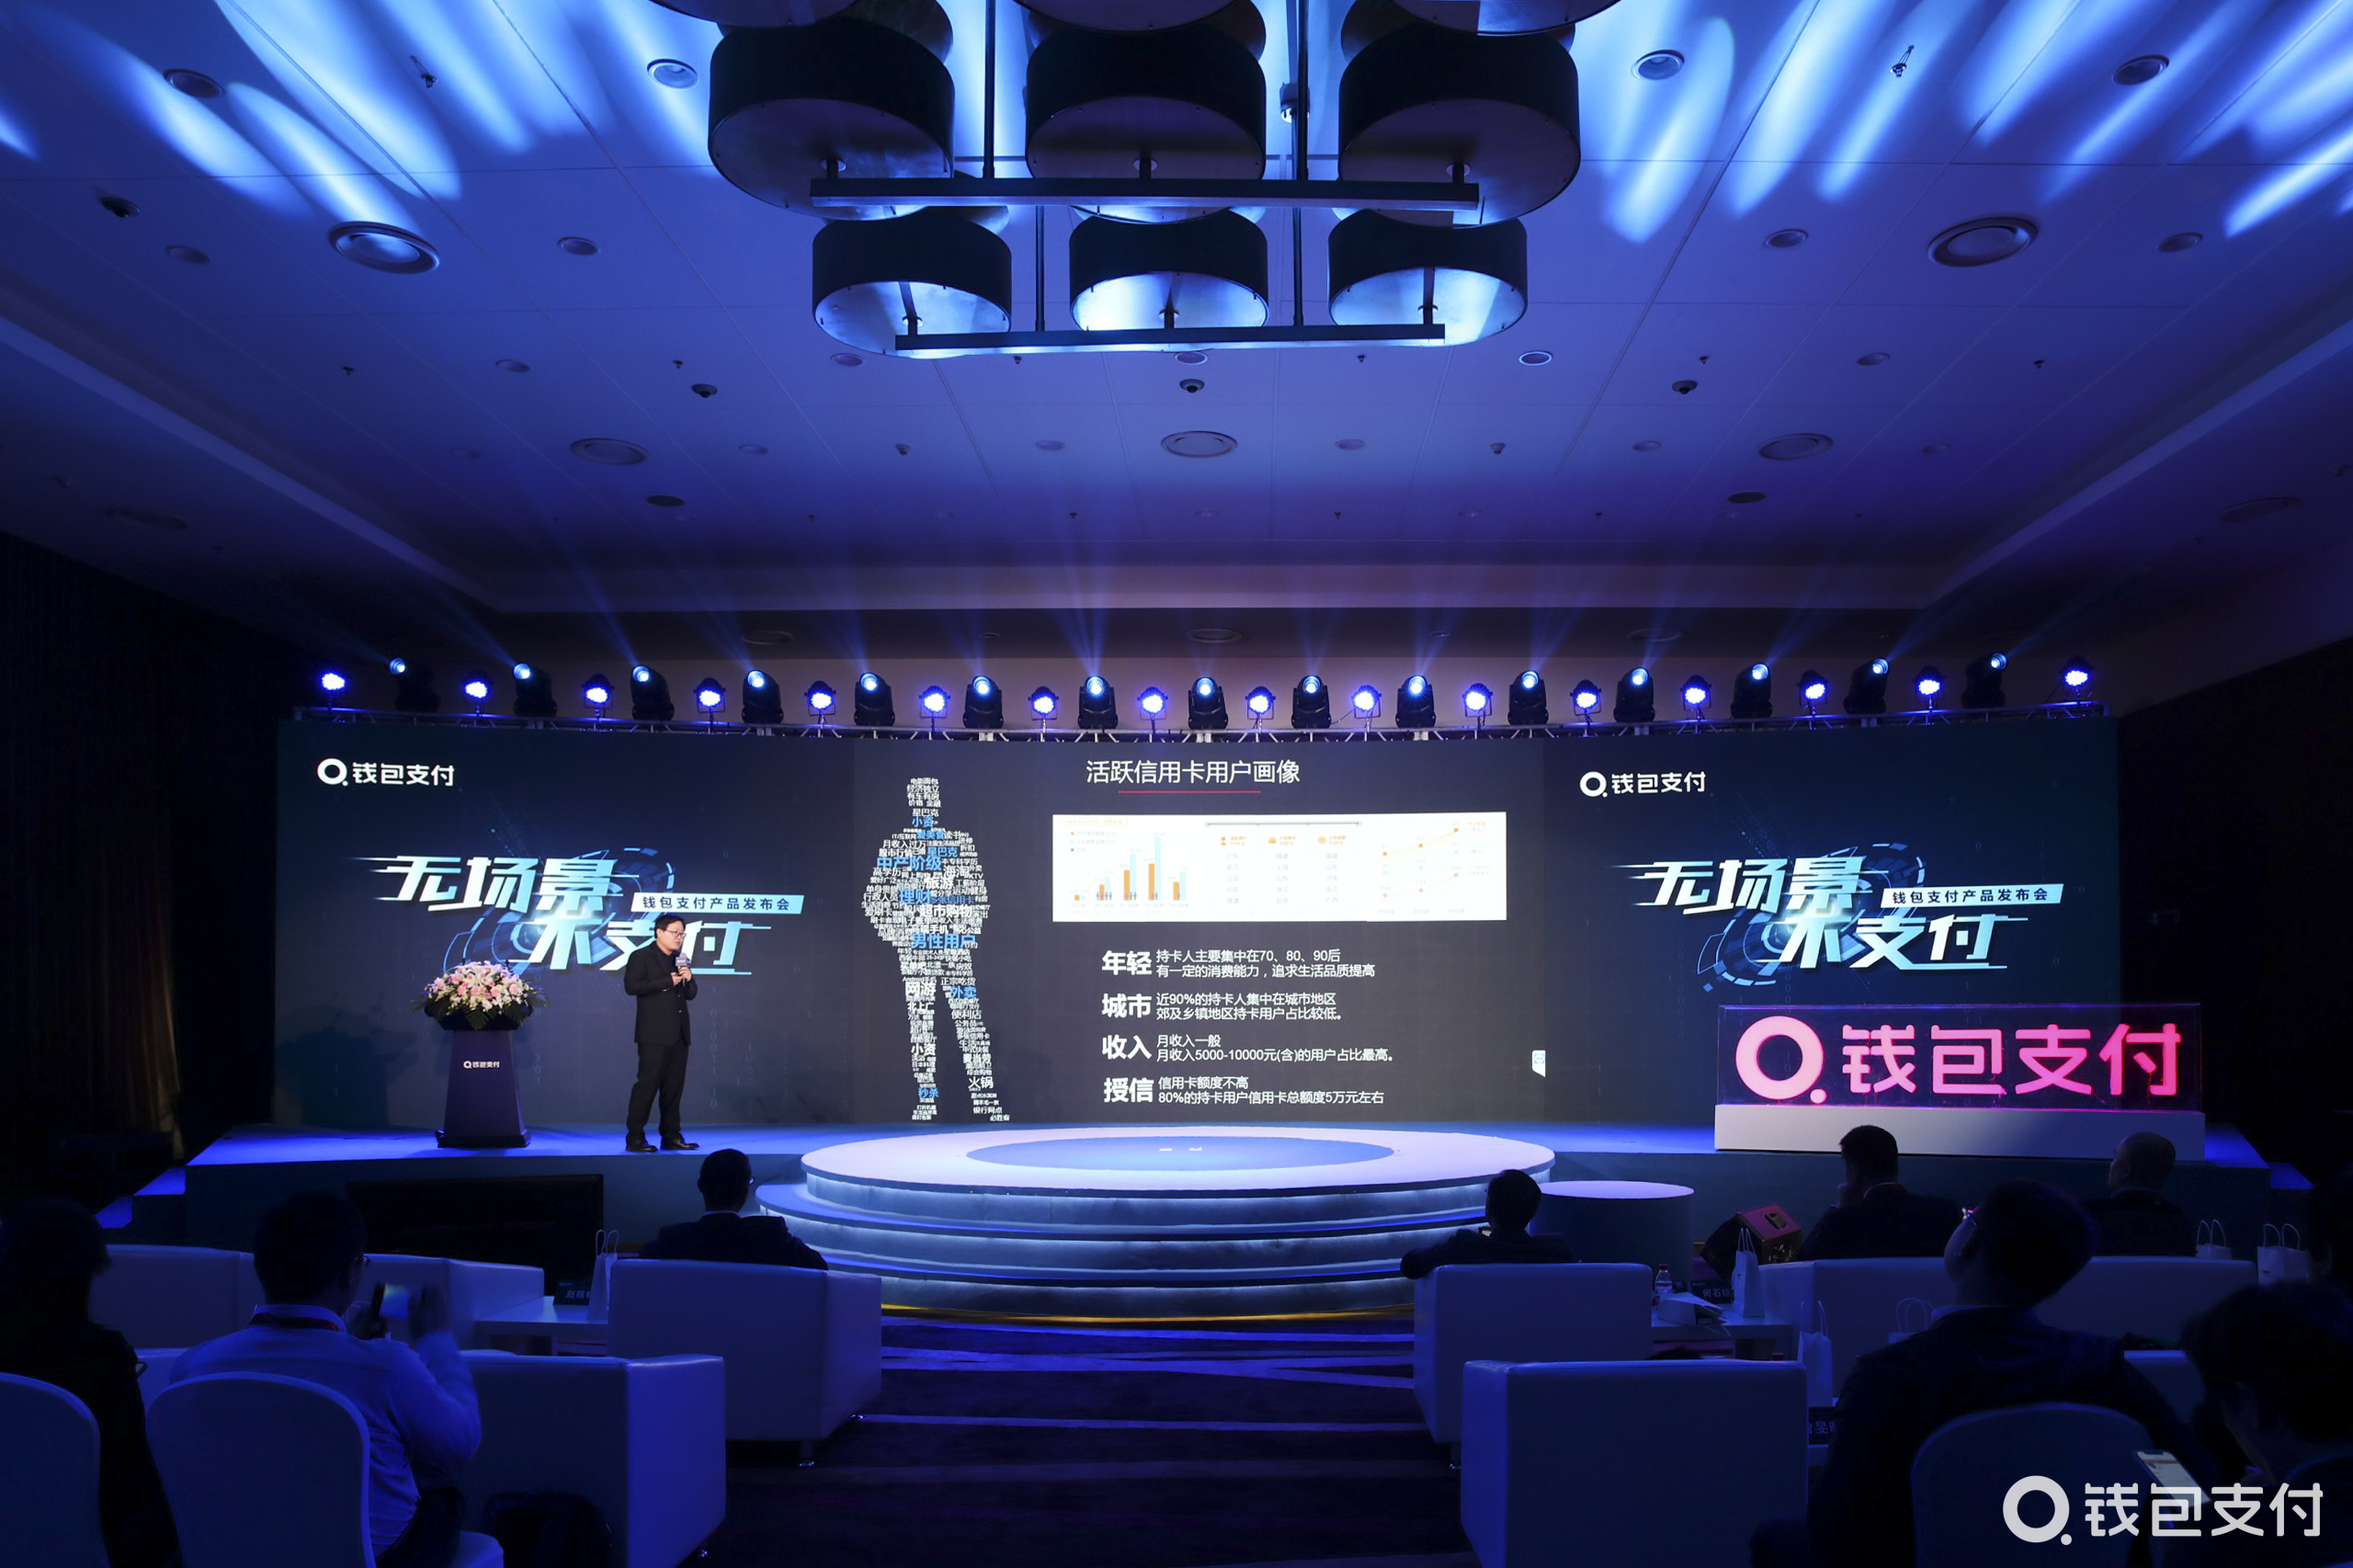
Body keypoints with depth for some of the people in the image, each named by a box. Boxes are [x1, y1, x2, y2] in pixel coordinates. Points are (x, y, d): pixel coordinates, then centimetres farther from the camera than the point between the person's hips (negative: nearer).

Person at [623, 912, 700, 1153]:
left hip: (678, 1034, 7)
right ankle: (635, 1138, -2)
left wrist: (688, 979, 0)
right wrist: (668, 981, -14)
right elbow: (631, 986, -15)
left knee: (674, 1086, 7)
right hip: (655, 1034, -7)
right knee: (647, 1083, -7)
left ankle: (671, 1136, 12)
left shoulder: (680, 960, 20)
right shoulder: (640, 957, -1)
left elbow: (690, 995, 21)